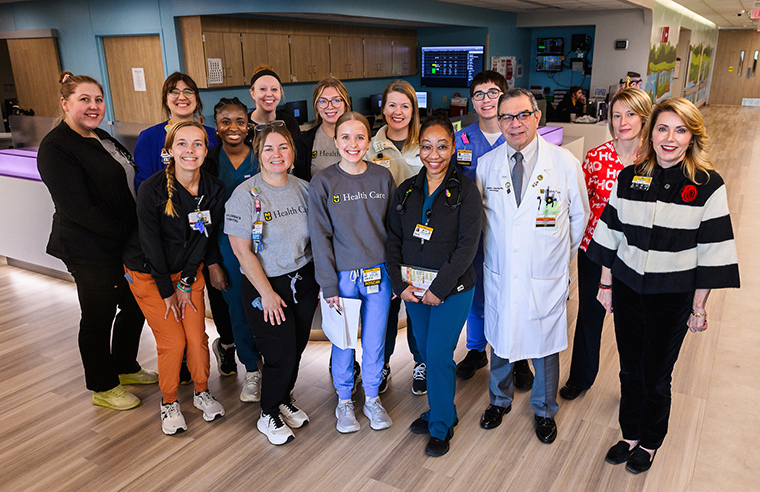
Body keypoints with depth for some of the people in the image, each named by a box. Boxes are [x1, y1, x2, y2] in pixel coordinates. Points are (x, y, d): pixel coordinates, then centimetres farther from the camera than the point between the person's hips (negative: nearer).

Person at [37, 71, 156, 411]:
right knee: (99, 317, 7)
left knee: (135, 306, 18)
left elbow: (127, 187, 17)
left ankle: (125, 368, 40)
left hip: (126, 244, 8)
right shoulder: (55, 148, -14)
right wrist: (126, 232, -19)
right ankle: (103, 388, 26)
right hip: (91, 252, -8)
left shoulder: (102, 139, 13)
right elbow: (78, 209, -21)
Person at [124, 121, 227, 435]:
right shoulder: (152, 189, -22)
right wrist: (166, 291, -12)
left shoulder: (214, 189, -11)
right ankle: (169, 402, 20)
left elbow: (203, 239, -6)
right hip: (148, 273, -3)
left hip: (188, 270, 3)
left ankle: (202, 392, 25)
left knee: (197, 336, 0)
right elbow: (151, 243, -17)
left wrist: (186, 282, -7)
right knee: (172, 341, -4)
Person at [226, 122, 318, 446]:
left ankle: (284, 399, 41)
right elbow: (242, 251, -14)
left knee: (297, 348, 14)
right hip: (266, 285, -5)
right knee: (281, 356, 0)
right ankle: (268, 415, 25)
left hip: (304, 281, 5)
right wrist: (267, 293, -14)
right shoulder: (245, 194, -13)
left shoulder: (303, 189, 2)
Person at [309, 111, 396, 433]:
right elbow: (320, 237, -6)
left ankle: (372, 398, 34)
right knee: (343, 341, 11)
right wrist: (328, 285, -9)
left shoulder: (383, 178, 2)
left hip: (379, 273, 2)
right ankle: (344, 401, 33)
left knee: (375, 341, 12)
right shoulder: (322, 183, -5)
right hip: (342, 275, -1)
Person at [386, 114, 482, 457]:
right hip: (413, 290, 4)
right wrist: (400, 284, -7)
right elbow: (394, 240, 4)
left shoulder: (465, 190, -8)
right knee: (426, 352, 15)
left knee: (439, 356, -1)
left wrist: (439, 288, -17)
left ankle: (441, 426, 21)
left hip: (453, 290, -4)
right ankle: (441, 410, 38)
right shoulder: (406, 191, 5)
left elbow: (468, 244, -14)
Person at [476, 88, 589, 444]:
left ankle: (544, 410, 40)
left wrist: (561, 255, 10)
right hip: (499, 276, 2)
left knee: (545, 347, 13)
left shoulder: (565, 163, -8)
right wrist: (493, 251, 9)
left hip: (546, 279, -1)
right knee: (499, 342, 17)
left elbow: (579, 217, 5)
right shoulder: (486, 165, -2)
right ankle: (499, 400, 44)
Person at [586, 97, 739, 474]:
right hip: (627, 290, 3)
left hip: (672, 298, -2)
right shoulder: (628, 178, -1)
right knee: (630, 370, 15)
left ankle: (650, 442, 36)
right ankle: (630, 434, 37)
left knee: (656, 376, 11)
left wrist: (699, 306, -6)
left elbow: (711, 251, -7)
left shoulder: (707, 185, -9)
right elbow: (611, 234, 5)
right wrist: (606, 284, 6)